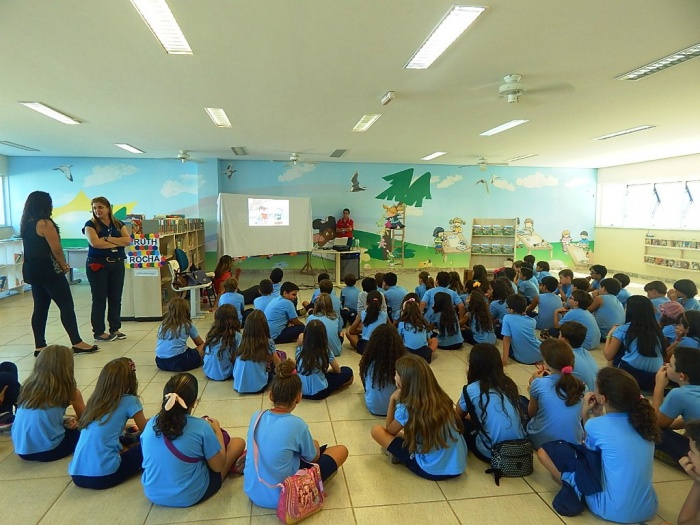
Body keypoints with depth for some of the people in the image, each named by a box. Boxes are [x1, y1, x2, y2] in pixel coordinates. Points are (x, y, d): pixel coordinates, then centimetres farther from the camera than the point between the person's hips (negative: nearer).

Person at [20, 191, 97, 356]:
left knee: (40, 308, 11)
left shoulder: (26, 223, 11)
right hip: (48, 271, -9)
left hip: (33, 270, 9)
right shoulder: (45, 223, -15)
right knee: (66, 305, -4)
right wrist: (64, 265, 0)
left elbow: (34, 248, 16)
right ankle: (77, 343, -2)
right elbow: (56, 249, -17)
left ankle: (39, 346, 13)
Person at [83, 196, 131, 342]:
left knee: (116, 298, 7)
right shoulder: (90, 225, -2)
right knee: (99, 299, -1)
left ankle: (115, 329, 17)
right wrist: (118, 243, -10)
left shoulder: (118, 224, 10)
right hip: (97, 264, -4)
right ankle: (99, 332, 5)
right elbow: (95, 243, -18)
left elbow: (128, 240, -5)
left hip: (117, 264, 4)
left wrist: (108, 239, -14)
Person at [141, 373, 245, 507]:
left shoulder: (150, 424, -9)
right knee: (238, 442, 11)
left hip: (153, 495, 5)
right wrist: (217, 431, 4)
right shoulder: (201, 427, -22)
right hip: (190, 497, -5)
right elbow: (218, 467, -10)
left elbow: (150, 458, 10)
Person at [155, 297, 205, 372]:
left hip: (160, 363, 5)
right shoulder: (188, 325, 7)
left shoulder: (162, 325, 17)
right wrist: (203, 346, 42)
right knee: (204, 347, 11)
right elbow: (200, 343, 19)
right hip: (178, 362, -5)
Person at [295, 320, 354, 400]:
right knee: (348, 372, 10)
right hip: (319, 392, -3)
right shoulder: (326, 352, -14)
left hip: (301, 391, 3)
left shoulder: (300, 350, -9)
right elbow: (337, 370, 2)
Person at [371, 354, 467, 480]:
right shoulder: (441, 398, -2)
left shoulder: (406, 408, -17)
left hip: (431, 470, -6)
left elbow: (389, 430, 4)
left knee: (376, 430, -1)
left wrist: (392, 400, -2)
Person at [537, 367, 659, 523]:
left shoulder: (596, 425, -17)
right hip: (648, 509, 7)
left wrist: (585, 414, 3)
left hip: (613, 511, -6)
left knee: (545, 450, 1)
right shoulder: (642, 419, -3)